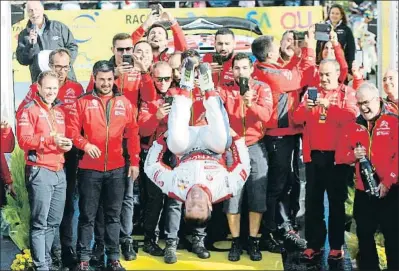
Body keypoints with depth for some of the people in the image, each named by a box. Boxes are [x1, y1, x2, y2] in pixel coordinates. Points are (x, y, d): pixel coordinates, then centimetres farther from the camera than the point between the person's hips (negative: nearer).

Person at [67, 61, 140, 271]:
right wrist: (85, 144, -20)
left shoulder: (124, 103, 7)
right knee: (87, 215, 3)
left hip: (117, 169, 2)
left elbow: (133, 134, 7)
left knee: (113, 215, 9)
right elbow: (72, 130, -3)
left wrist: (134, 161, 3)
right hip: (89, 168, -2)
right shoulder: (83, 102, 1)